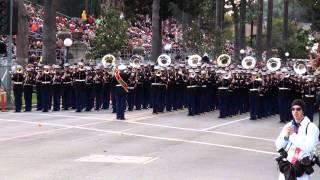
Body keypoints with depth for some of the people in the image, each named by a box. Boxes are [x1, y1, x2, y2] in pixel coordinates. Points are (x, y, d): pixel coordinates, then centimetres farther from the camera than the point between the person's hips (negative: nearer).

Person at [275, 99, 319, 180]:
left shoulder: (311, 127, -8)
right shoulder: (288, 126, 9)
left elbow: (308, 147, -20)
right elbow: (278, 145, 8)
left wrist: (293, 135, -15)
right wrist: (285, 135, -10)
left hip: (302, 169, -5)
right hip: (286, 166, 5)